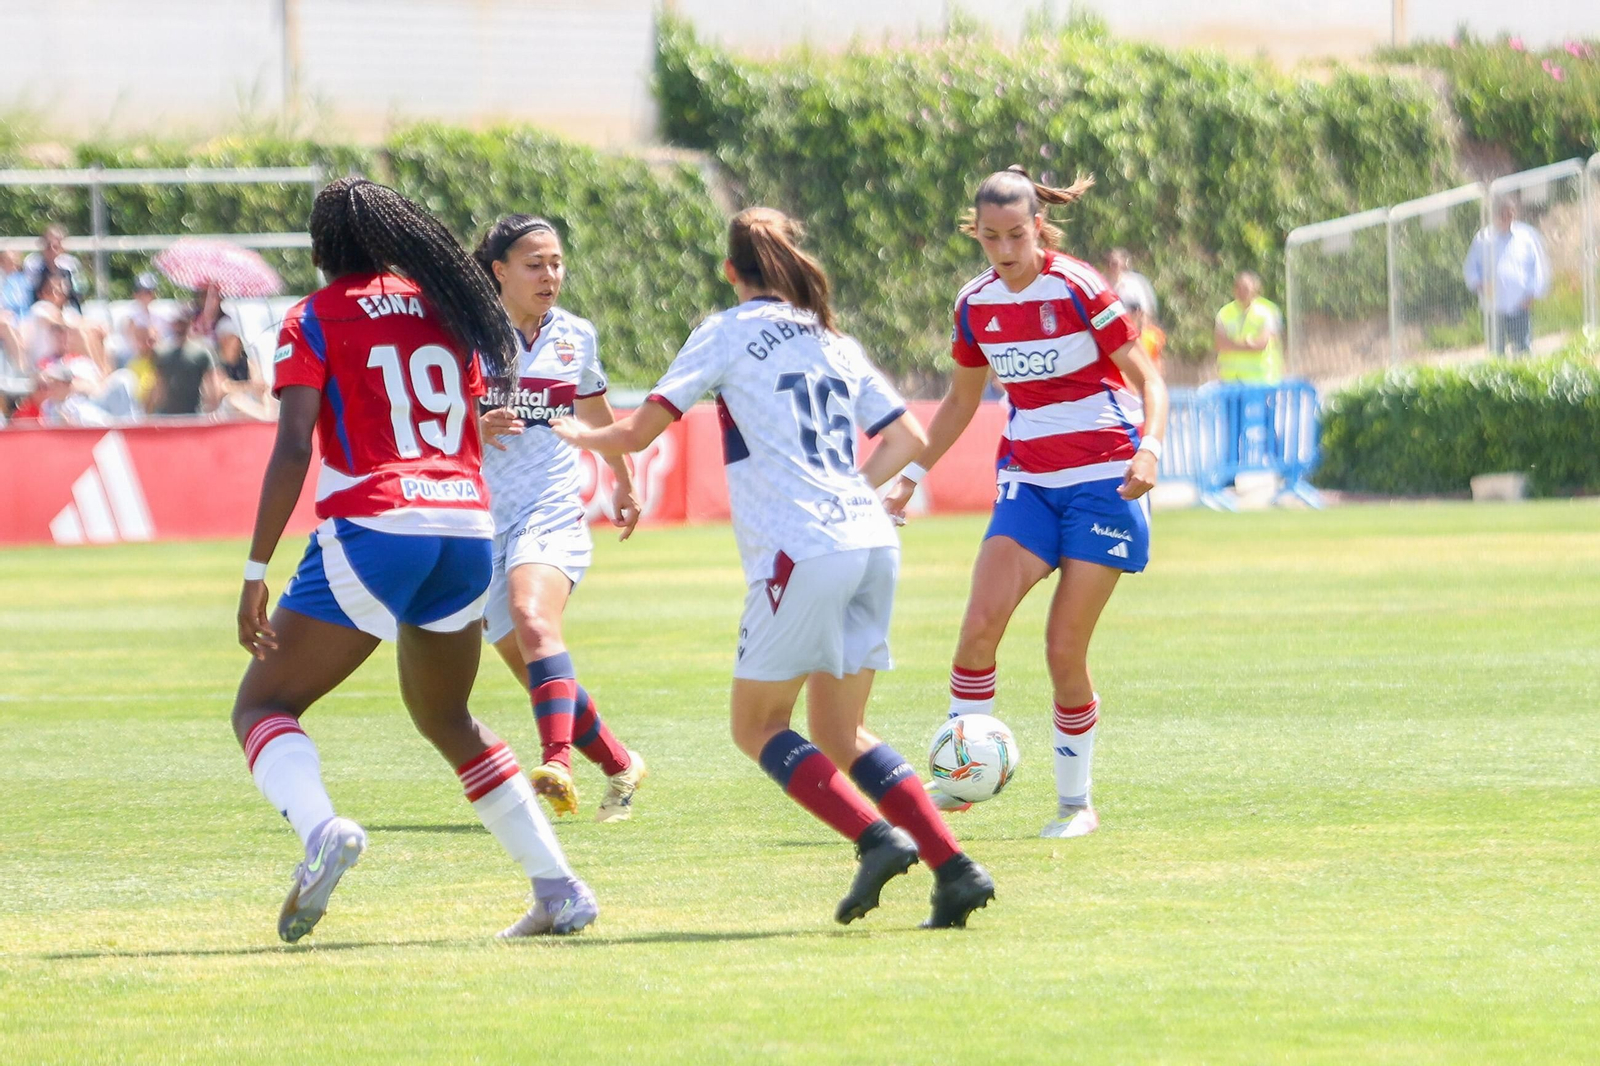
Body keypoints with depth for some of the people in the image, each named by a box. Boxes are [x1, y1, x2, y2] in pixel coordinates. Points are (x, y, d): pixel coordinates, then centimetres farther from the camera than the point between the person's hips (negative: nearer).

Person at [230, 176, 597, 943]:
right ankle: (559, 889, 19)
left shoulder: (315, 320, 1)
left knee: (261, 707, 2)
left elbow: (293, 448, -8)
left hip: (372, 531, -5)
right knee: (446, 719, 26)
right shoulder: (442, 306, 16)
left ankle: (320, 830, -30)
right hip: (467, 529, 5)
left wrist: (256, 575, -10)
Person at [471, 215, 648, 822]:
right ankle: (619, 766, 26)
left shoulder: (575, 337, 7)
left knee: (533, 617, -31)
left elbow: (597, 412, 26)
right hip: (481, 521, 1)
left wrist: (624, 484, 37)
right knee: (536, 673, 5)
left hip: (553, 514, -1)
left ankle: (558, 765, -46)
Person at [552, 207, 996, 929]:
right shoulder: (834, 341, 20)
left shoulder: (729, 332, 3)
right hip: (872, 542, 6)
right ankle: (954, 866, 0)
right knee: (839, 735, 14)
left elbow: (638, 433, 5)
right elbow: (907, 439, 22)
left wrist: (581, 435, 24)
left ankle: (879, 839, -15)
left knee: (758, 728, 5)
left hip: (802, 549, -6)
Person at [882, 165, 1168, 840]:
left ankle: (1076, 802, 9)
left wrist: (1149, 449, -26)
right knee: (982, 620, -18)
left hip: (1103, 480, -4)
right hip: (1028, 482, 4)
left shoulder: (1077, 289, -11)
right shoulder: (976, 304, 4)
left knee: (1065, 650, -7)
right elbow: (960, 401, 19)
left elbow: (1147, 379, -9)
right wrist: (911, 477, 14)